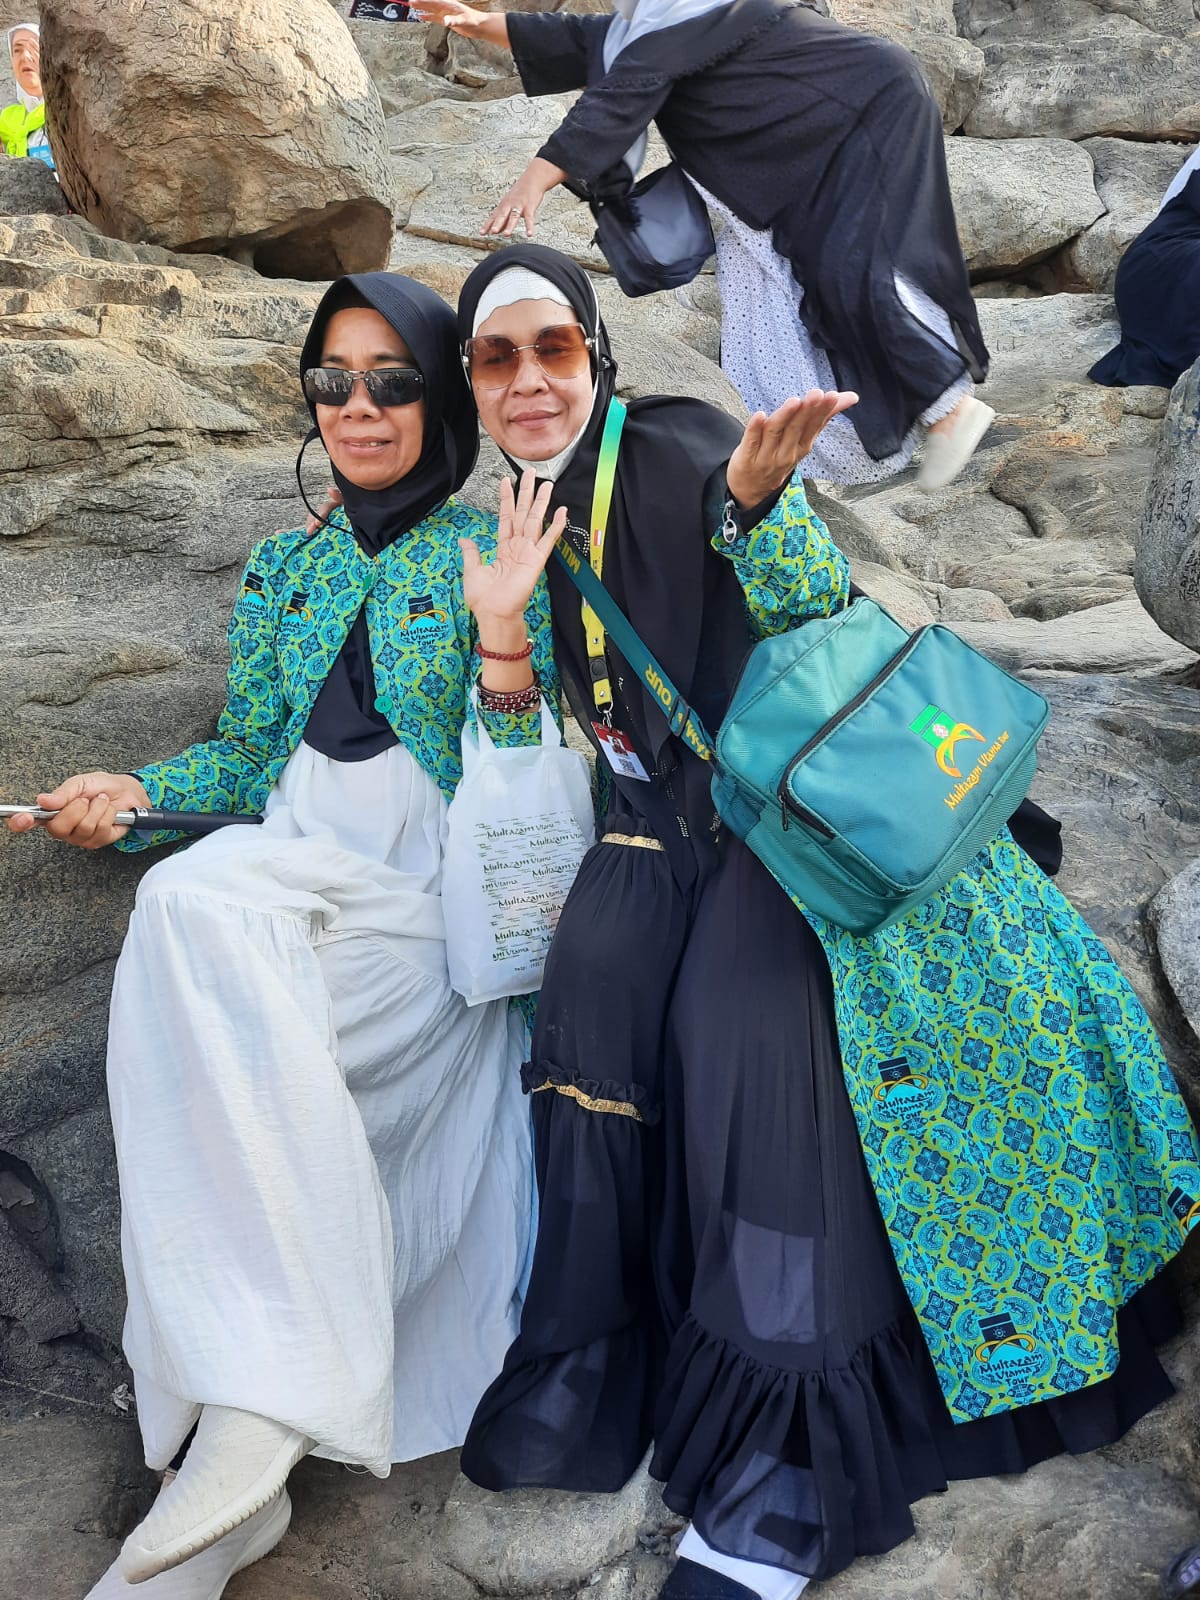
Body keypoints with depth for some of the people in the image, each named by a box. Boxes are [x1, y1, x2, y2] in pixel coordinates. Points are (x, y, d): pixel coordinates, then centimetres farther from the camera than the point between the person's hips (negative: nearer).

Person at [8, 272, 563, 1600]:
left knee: (204, 923, -33)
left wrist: (502, 633, -16)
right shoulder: (283, 568, 20)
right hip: (292, 868, 4)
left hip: (435, 891, -4)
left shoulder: (492, 555, 6)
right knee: (190, 900, -32)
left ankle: (251, 1413, -32)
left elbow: (527, 788, -1)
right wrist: (134, 790, 3)